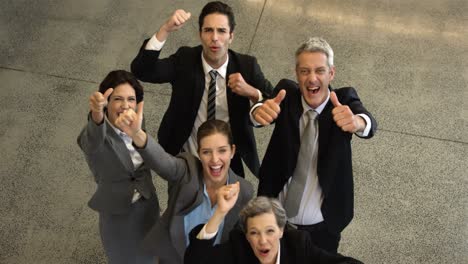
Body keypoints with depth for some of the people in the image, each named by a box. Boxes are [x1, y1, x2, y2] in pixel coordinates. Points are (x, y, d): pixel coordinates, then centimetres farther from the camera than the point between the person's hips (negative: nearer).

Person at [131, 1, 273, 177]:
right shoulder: (185, 59, -16)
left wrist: (251, 92, -35)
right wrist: (165, 30, -40)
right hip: (186, 160, 0)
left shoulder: (246, 65, -15)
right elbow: (141, 70, -29)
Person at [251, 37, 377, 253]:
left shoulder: (344, 99, -14)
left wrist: (357, 122, -59)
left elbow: (369, 125, -34)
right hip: (275, 218, 1)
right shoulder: (286, 92, -11)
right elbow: (263, 112, -31)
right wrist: (259, 111, -57)